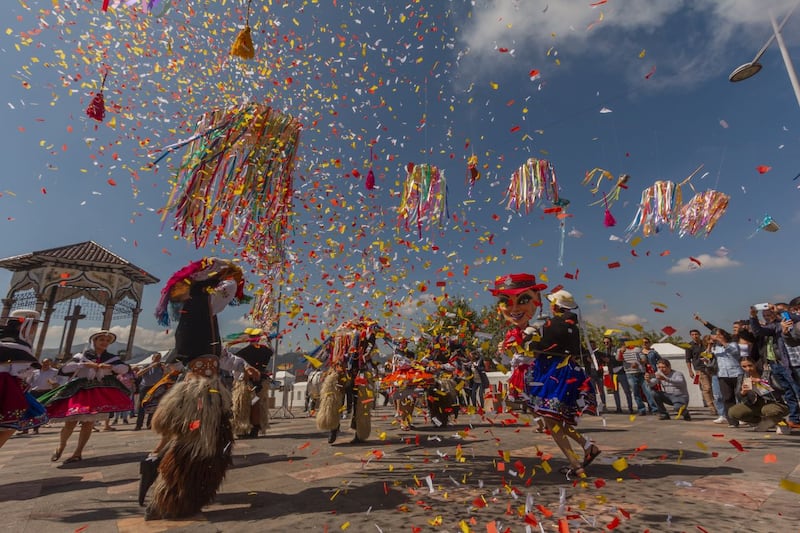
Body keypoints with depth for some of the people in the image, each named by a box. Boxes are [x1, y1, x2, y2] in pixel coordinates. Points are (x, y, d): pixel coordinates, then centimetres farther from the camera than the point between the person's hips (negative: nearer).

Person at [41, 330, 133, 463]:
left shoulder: (112, 358, 9)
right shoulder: (81, 356, 7)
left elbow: (126, 368, -1)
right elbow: (64, 369, -4)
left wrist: (110, 367, -15)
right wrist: (84, 364, -14)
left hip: (101, 392, 1)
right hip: (80, 391, -1)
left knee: (89, 422, 0)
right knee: (71, 422, -4)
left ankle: (78, 453, 12)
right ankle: (60, 447, 25)